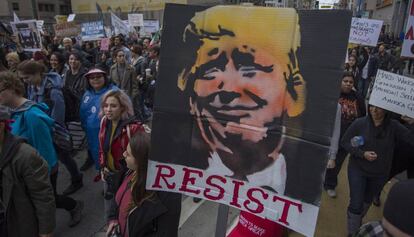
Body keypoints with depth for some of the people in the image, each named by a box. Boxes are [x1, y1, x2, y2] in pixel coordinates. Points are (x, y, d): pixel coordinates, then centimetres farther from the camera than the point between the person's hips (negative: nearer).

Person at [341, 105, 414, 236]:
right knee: (356, 204, -3)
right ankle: (353, 232, 21)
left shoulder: (394, 126, -16)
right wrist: (362, 154, -22)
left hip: (380, 174, 2)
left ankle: (358, 221, 54)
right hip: (358, 170, -2)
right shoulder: (359, 123, -18)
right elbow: (344, 142, -10)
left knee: (367, 200, 25)